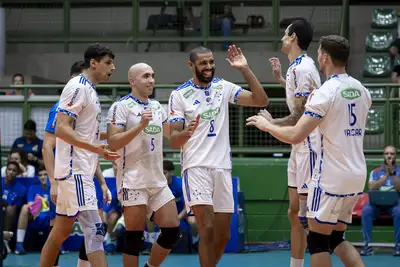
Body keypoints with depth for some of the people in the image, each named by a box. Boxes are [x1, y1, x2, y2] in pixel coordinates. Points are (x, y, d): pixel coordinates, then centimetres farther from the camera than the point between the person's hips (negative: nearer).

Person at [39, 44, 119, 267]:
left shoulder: (90, 91, 19)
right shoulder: (78, 87, -11)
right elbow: (62, 128, -20)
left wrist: (101, 180, 22)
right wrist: (95, 147, -30)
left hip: (82, 171, 10)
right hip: (75, 171, -10)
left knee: (61, 231, 13)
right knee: (95, 229, -16)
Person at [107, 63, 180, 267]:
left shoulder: (156, 106, 14)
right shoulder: (122, 106, -8)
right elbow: (113, 143, -17)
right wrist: (140, 125, -23)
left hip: (158, 181, 7)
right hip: (133, 181, -7)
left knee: (173, 230, 4)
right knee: (134, 237, -4)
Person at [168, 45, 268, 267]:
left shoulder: (223, 87, 8)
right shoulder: (179, 95, -2)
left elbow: (261, 100, 0)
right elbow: (173, 140, -4)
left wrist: (245, 69, -6)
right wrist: (186, 133, -27)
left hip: (222, 167, 5)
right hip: (196, 167, -4)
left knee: (223, 235, 7)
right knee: (207, 229, -18)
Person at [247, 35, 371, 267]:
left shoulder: (326, 92, -15)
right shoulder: (361, 90, 8)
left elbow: (296, 136, -18)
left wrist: (267, 125, -2)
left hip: (332, 177, -7)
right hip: (357, 176, 7)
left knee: (318, 240, 2)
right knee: (336, 238, 16)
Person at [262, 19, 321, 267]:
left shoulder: (301, 68, -17)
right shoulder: (299, 66, 13)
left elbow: (299, 117, -21)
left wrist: (271, 122, -8)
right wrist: (281, 78, 33)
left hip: (309, 147, -10)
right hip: (300, 147, 10)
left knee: (308, 217, -10)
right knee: (295, 213, 12)